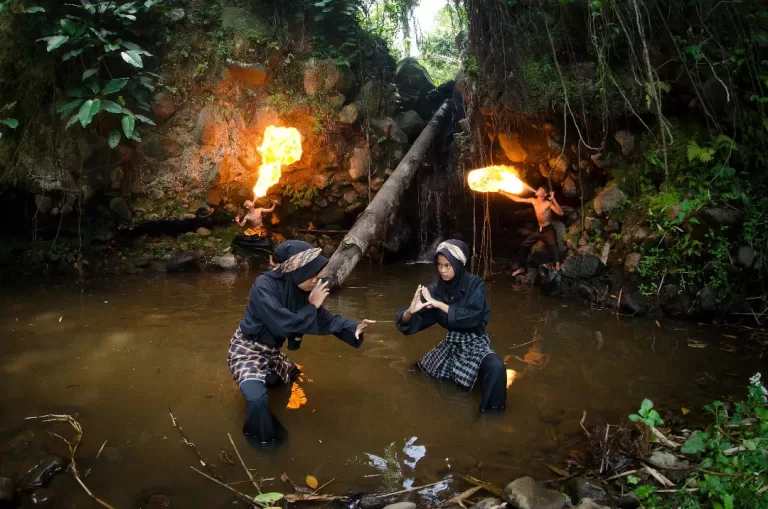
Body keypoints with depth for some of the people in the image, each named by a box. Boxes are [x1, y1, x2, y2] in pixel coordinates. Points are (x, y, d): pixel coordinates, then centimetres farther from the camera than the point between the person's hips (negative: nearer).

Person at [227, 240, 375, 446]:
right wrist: (312, 306, -23)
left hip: (271, 350, 8)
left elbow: (325, 318, -1)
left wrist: (353, 328, -18)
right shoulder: (264, 286, -27)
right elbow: (283, 324, -34)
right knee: (258, 399, -29)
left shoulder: (300, 289, -7)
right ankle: (263, 440, -3)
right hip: (247, 349, -8)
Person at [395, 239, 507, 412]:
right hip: (451, 343, 5)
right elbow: (408, 323, -10)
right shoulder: (436, 289, -6)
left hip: (474, 343, -5)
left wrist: (439, 304, -30)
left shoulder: (474, 284, -15)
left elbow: (472, 316, -29)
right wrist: (411, 311, -34)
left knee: (495, 367, -36)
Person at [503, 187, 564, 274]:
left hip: (548, 230, -6)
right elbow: (517, 199, 3)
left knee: (553, 249, -15)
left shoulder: (548, 203, -16)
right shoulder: (533, 201, 0)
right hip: (539, 230, 6)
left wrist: (553, 199, -36)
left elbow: (560, 213, -29)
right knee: (524, 245, 5)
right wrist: (503, 193, 0)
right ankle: (522, 268, 15)